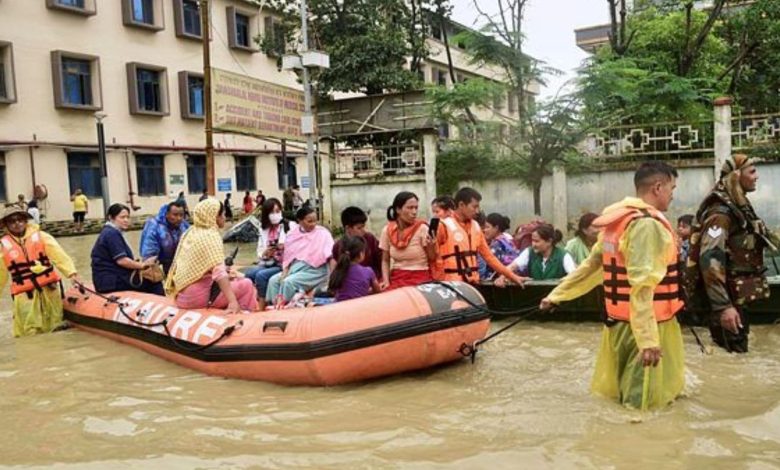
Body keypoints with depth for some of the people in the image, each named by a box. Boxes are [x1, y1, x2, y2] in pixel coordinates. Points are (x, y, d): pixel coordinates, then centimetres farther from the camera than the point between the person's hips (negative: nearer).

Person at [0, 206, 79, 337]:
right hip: (24, 294, 0)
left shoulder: (40, 236, 0)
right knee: (29, 333, -2)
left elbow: (59, 254, -9)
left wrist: (71, 272, -24)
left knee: (54, 327, 12)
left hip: (49, 288, 0)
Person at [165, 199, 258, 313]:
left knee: (237, 279, 21)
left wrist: (227, 271, 18)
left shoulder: (190, 232, 10)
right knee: (247, 285, -2)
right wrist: (232, 301, -34)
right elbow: (219, 273, -27)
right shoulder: (211, 236, -15)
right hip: (196, 296, -9)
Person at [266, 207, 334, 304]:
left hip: (314, 270, -6)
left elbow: (331, 255, -17)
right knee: (273, 280, -14)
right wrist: (285, 271, -3)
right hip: (295, 267, 6)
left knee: (288, 282, -26)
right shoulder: (292, 234, 8)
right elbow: (287, 256, 13)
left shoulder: (322, 233, -6)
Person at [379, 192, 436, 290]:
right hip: (397, 278, 2)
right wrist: (386, 281, -5)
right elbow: (385, 260, 9)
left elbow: (432, 258, -2)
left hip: (421, 279, -2)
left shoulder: (422, 228, -8)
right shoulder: (387, 230, 0)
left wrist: (430, 245, -21)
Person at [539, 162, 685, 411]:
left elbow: (591, 266, 16)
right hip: (646, 327, -9)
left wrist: (556, 295, 22)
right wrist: (648, 339, -29)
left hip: (619, 322, 9)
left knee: (613, 396, 18)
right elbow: (642, 285, -26)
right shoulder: (648, 224, -18)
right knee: (644, 405, -1)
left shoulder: (618, 221, 10)